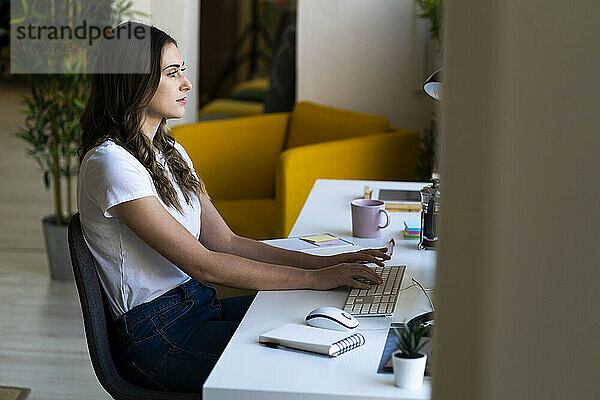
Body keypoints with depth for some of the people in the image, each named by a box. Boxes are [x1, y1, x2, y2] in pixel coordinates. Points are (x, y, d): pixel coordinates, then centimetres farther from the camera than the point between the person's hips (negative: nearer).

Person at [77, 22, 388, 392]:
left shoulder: (171, 153, 13)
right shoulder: (110, 164, -17)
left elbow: (224, 241, 9)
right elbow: (201, 264, -21)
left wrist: (322, 262, -3)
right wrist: (314, 278, -19)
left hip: (201, 306, 8)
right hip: (157, 338, -8)